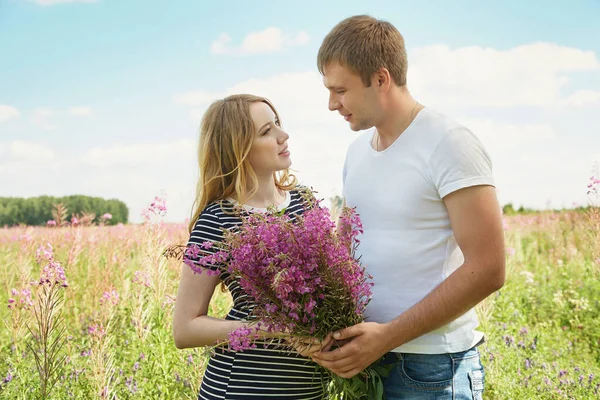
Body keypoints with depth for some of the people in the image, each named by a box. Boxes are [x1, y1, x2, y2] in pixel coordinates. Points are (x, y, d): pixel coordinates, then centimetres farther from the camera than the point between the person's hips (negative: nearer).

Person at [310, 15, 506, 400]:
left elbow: (487, 270, -18)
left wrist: (388, 336, -20)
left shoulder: (449, 143, -12)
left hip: (431, 367, -7)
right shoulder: (357, 150, 9)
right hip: (365, 356, 7)